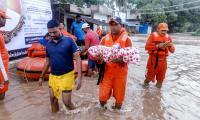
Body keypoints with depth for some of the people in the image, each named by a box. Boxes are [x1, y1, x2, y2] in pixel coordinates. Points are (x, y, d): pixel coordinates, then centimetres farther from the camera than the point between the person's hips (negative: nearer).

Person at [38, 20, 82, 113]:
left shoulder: (69, 41, -11)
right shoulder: (48, 44, 4)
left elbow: (77, 59, -14)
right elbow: (47, 62, 14)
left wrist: (79, 77, -22)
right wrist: (41, 77, 19)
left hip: (66, 76, -4)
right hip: (53, 76, 5)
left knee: (66, 101, 1)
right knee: (53, 100, 15)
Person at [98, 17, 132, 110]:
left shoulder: (127, 39, -4)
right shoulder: (105, 38, 5)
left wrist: (120, 59, -28)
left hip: (120, 71, -1)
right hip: (107, 70, 2)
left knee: (119, 94, 13)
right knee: (103, 95, 3)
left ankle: (117, 109, 41)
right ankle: (103, 106, 38)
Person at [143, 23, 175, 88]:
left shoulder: (168, 37, 4)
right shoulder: (153, 35, -6)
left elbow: (172, 50, 2)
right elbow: (147, 47, -15)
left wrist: (170, 46, -20)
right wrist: (158, 46, -23)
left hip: (163, 60, 3)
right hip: (153, 59, -3)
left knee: (161, 77, 15)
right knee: (150, 75, 9)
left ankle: (158, 86, 38)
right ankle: (146, 82, 39)